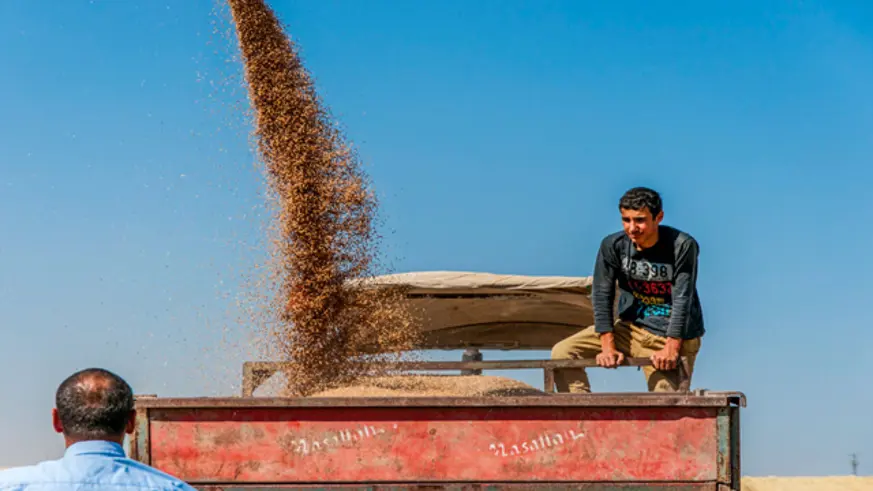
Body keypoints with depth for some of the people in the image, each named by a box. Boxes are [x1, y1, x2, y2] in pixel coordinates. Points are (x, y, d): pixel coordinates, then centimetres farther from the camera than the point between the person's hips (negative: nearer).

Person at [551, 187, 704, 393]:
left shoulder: (683, 246, -17)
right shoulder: (613, 246, -9)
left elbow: (682, 299, -19)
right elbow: (602, 295, -8)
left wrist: (671, 349, -24)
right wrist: (608, 348, -14)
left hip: (672, 336, -4)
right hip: (630, 328, 4)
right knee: (562, 353, -8)